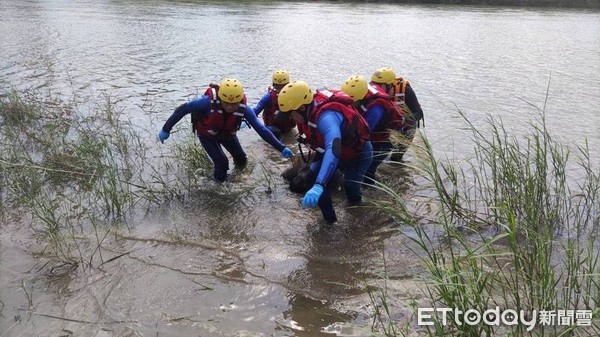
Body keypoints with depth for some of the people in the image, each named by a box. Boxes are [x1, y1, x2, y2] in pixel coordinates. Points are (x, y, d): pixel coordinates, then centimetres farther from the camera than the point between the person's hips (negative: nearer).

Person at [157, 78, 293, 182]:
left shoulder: (243, 108, -34)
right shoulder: (208, 102, -43)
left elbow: (261, 129, -28)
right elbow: (182, 109, -30)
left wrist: (281, 148, -30)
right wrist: (166, 129, -22)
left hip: (227, 133, 3)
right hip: (206, 134, -3)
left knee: (241, 159, 10)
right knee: (222, 163, -17)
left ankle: (239, 162, 49)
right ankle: (220, 181, 17)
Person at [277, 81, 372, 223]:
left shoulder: (327, 117, -43)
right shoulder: (309, 110, -17)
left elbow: (333, 151, -58)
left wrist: (318, 186, -67)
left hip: (358, 152, -7)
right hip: (332, 148, 7)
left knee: (352, 195, -9)